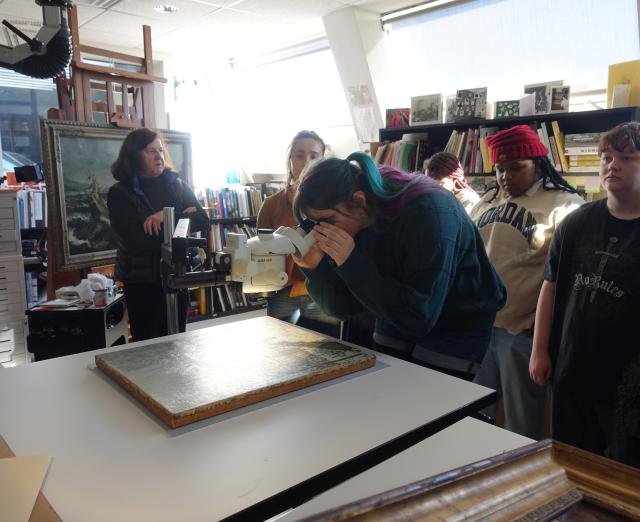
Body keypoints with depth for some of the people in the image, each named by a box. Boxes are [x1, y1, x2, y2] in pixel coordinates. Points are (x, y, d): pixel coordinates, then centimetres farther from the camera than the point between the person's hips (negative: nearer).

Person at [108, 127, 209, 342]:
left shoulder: (176, 184, 8)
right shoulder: (121, 194, -4)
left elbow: (202, 220, -2)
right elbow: (139, 239, -17)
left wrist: (167, 217, -17)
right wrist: (182, 217, -11)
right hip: (141, 283, -3)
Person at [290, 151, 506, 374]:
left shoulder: (427, 212, -28)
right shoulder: (354, 220, -8)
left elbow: (418, 318, -29)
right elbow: (344, 307, -5)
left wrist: (351, 262, -32)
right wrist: (314, 266, -23)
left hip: (461, 331, -5)